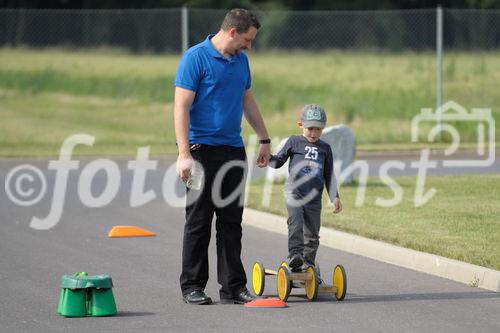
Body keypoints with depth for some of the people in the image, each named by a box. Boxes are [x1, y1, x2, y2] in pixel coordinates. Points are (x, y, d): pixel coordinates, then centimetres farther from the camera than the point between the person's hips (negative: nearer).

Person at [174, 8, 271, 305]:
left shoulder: (241, 60, 12)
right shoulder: (195, 58, -11)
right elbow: (181, 106, -14)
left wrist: (265, 139, 23)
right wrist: (184, 154, -20)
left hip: (234, 151, 7)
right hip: (203, 149, -7)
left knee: (232, 221, 7)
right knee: (199, 220, 0)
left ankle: (233, 286, 10)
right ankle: (193, 286, 8)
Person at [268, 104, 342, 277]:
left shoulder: (325, 148, 13)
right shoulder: (294, 142, 7)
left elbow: (329, 175, 18)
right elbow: (278, 161, 10)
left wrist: (335, 197, 11)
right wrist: (268, 157, -12)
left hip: (314, 197, 3)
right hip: (294, 192, -3)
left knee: (312, 235, 7)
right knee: (296, 223, -26)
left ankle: (308, 266, 20)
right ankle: (295, 255, -36)